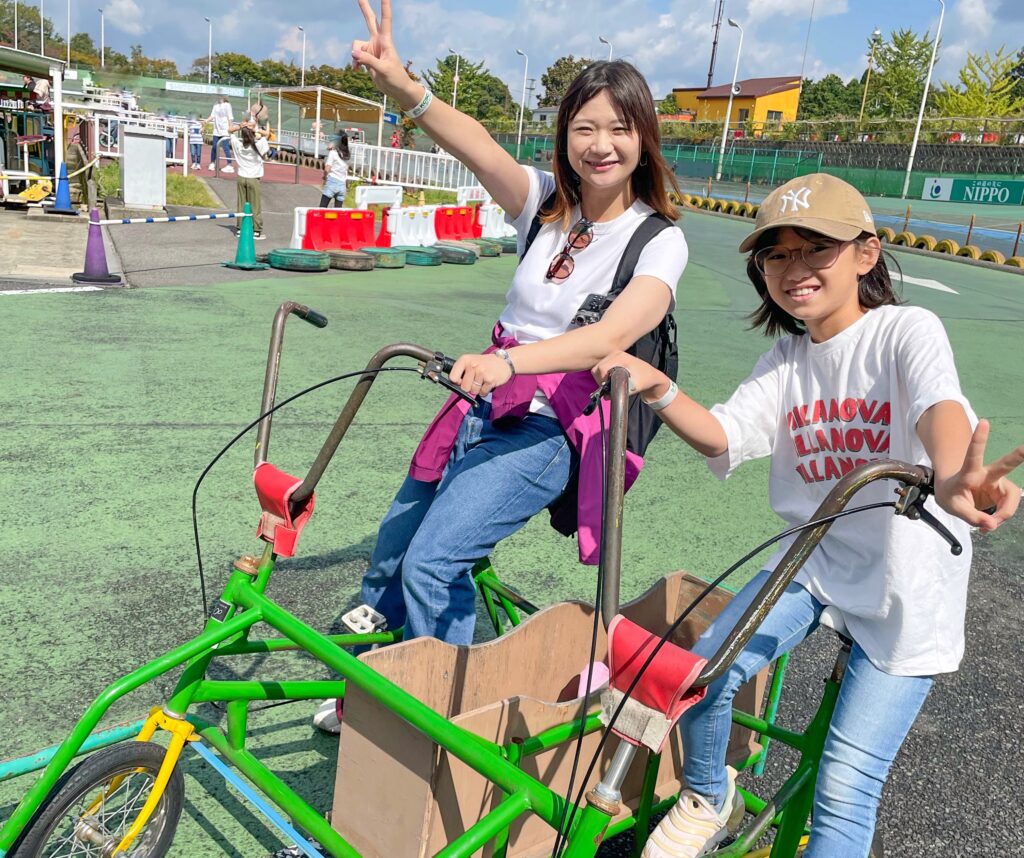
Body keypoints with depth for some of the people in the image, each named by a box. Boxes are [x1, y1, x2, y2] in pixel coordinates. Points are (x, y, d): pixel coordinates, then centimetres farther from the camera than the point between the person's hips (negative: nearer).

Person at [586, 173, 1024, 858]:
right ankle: (708, 801, 20)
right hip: (816, 559, 5)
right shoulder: (787, 360, 5)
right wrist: (655, 387, -27)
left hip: (906, 593, -4)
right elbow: (722, 437, -8)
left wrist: (952, 479, -56)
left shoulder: (906, 330, -12)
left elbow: (938, 407, -33)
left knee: (845, 792, -6)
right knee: (702, 672, -11)